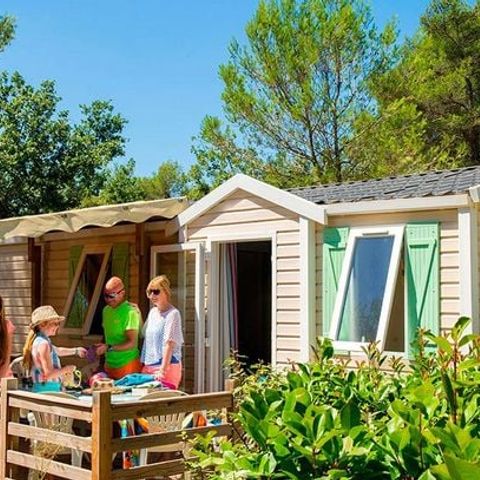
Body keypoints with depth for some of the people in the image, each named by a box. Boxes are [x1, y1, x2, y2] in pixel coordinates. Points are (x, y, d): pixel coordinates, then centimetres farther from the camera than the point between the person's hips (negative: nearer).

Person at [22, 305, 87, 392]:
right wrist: (66, 369, -7)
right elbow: (48, 374, -22)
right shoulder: (43, 344, -18)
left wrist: (76, 350, 42)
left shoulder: (38, 340, 13)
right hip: (47, 389, -10)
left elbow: (57, 351, 35)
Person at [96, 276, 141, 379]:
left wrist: (108, 348, -24)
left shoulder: (130, 312, -13)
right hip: (109, 364, 6)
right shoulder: (106, 310, 9)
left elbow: (132, 343, -18)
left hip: (127, 365, -6)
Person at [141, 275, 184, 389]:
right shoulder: (152, 312, 13)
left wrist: (163, 370, -22)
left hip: (167, 366, -7)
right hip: (148, 366, 7)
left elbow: (169, 344, -18)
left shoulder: (173, 314, -11)